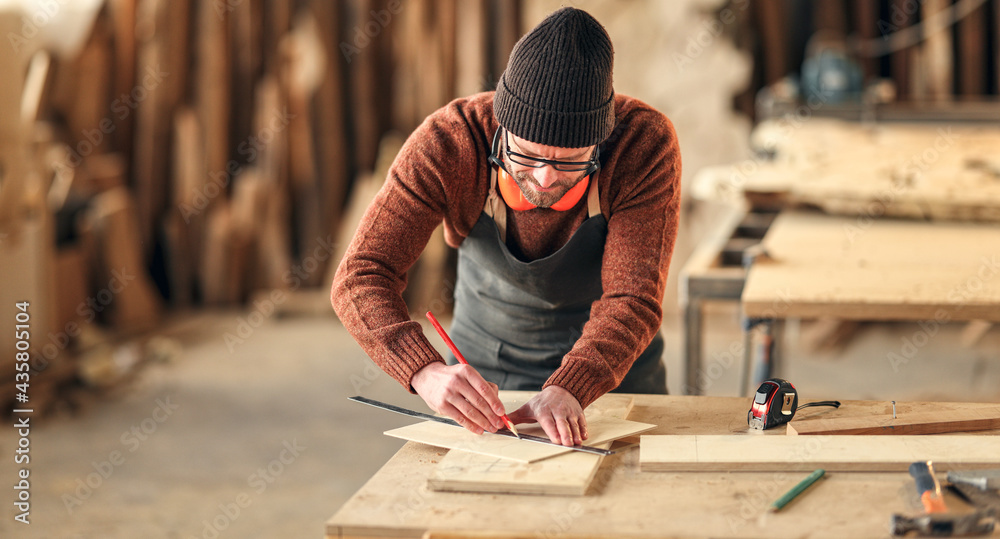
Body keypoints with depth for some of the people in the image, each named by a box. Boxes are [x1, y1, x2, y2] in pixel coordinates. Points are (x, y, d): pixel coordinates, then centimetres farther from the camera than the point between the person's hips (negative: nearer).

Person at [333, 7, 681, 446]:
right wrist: (427, 372, -52)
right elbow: (361, 278, -34)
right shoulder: (447, 142, -31)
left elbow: (632, 300, -33)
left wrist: (568, 390, -51)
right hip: (488, 372, 2)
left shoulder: (646, 143, -30)